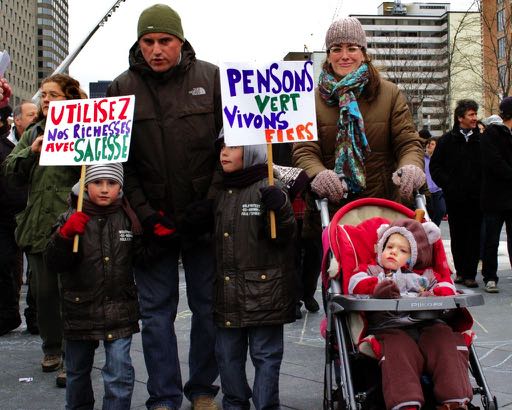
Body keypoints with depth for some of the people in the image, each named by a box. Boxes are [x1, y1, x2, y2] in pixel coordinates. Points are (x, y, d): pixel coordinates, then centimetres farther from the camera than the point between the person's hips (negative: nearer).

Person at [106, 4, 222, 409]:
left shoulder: (211, 78, 1)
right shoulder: (123, 87, 3)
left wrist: (211, 201, -9)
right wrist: (145, 214, -9)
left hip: (204, 215, 0)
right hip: (152, 219, 1)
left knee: (208, 306, 9)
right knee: (157, 311, 5)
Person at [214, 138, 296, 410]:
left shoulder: (268, 189, -7)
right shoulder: (220, 192, 11)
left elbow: (283, 238, -12)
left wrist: (280, 209, -27)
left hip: (262, 290, -6)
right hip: (227, 292, 6)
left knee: (265, 354, 4)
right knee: (227, 353, 14)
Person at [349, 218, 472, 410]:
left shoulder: (425, 275, 32)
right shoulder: (373, 271, 27)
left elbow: (445, 285, 16)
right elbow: (356, 283, 5)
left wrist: (435, 296, -9)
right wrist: (377, 288, -18)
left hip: (427, 325, 3)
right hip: (390, 328, -2)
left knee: (447, 343, -25)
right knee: (399, 351, -33)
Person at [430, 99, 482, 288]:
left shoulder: (481, 140, 4)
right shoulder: (447, 140, 3)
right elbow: (435, 166, 5)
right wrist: (448, 185, -4)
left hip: (476, 197, 0)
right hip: (455, 198, 0)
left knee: (474, 235, 0)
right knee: (457, 235, 8)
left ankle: (470, 274, 4)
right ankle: (461, 271, 18)